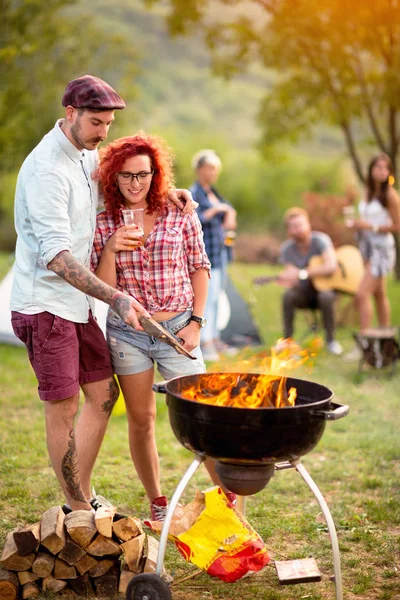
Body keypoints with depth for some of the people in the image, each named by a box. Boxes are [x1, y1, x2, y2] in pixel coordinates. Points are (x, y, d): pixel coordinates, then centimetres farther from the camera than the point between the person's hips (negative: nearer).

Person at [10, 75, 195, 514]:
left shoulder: (86, 154, 8)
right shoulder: (46, 168, -20)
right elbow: (55, 254, -28)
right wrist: (115, 298, -36)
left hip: (77, 301, 9)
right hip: (45, 303, -9)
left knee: (103, 394, 11)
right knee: (64, 408, -2)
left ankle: (80, 498, 23)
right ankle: (79, 512, 11)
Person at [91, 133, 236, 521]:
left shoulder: (180, 215, -3)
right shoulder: (104, 225, -1)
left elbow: (199, 268, 6)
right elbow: (102, 289, -2)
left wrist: (196, 321, -2)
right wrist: (111, 249, -18)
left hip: (177, 329, -1)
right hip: (126, 333, 1)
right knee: (141, 420, 9)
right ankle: (157, 504, 22)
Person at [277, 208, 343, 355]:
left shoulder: (320, 240, -16)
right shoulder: (287, 248, -6)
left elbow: (330, 266, -30)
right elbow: (292, 280, -8)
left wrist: (302, 273, -35)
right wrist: (286, 280, -34)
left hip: (324, 286, -3)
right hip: (304, 293, 3)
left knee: (325, 296, -35)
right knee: (288, 296, -29)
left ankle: (331, 340, -14)